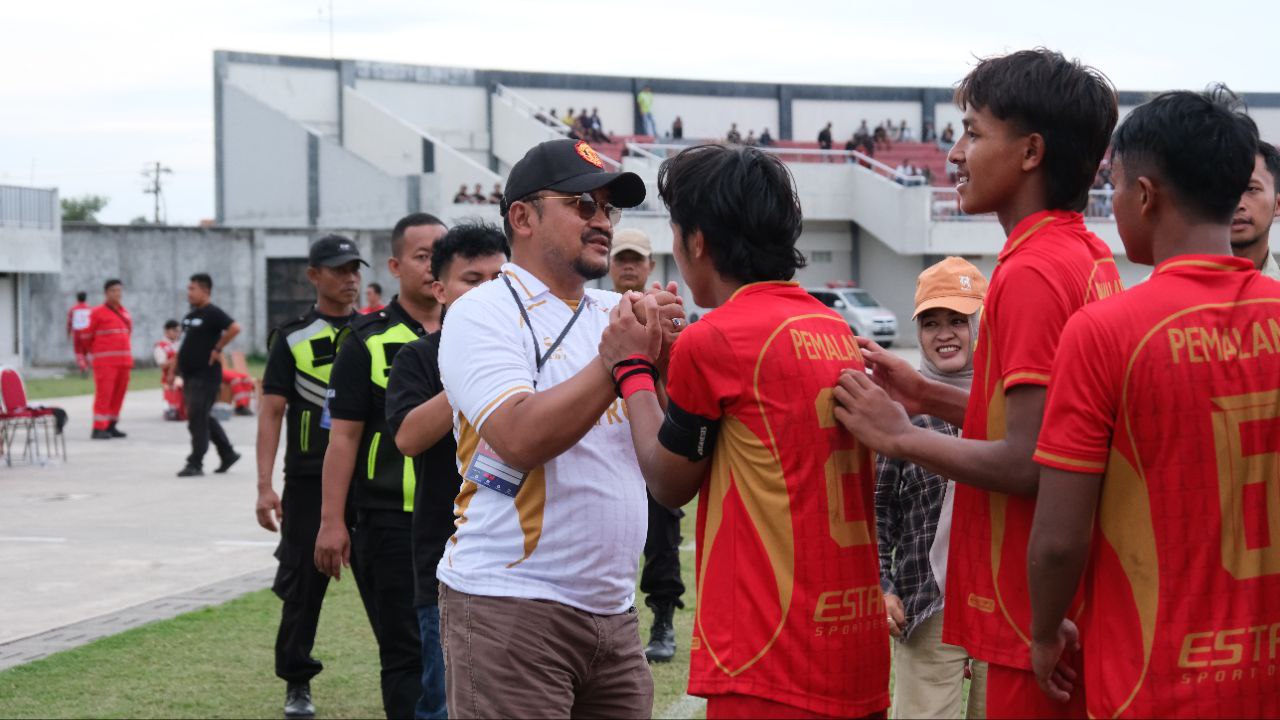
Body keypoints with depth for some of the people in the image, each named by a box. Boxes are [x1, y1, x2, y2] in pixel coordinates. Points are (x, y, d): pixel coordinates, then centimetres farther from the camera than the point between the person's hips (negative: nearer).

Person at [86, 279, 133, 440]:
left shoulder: (125, 313, 13)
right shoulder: (97, 313, -4)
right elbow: (87, 336, 0)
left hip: (123, 360, 6)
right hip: (105, 361, -6)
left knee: (119, 393, 7)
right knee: (104, 393, -11)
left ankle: (111, 426, 16)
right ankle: (98, 429, -11)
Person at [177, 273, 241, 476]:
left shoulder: (212, 313, -12)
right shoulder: (191, 315, 15)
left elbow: (234, 328, -25)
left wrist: (217, 349, -19)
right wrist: (179, 367, 17)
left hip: (206, 375, -9)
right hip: (190, 375, 9)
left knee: (198, 419, -9)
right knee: (204, 418, 15)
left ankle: (195, 464, -6)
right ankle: (227, 454, 27)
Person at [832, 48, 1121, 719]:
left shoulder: (1031, 274, -18)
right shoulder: (1091, 258, 10)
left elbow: (1026, 462, -23)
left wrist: (900, 437, -10)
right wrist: (929, 395, 12)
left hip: (1034, 614, -9)